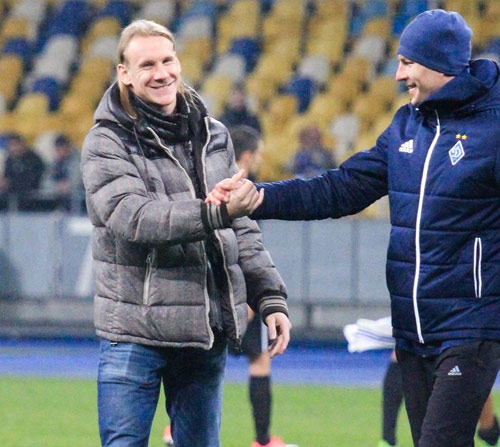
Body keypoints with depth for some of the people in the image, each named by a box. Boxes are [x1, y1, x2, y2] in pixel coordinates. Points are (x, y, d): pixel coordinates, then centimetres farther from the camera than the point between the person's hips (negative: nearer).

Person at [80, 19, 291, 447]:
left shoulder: (213, 135, 11)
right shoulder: (107, 143, -5)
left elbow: (242, 231, 17)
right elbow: (133, 218, -22)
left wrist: (270, 298, 8)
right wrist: (213, 213, -33)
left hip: (208, 334, 5)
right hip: (135, 334, -5)